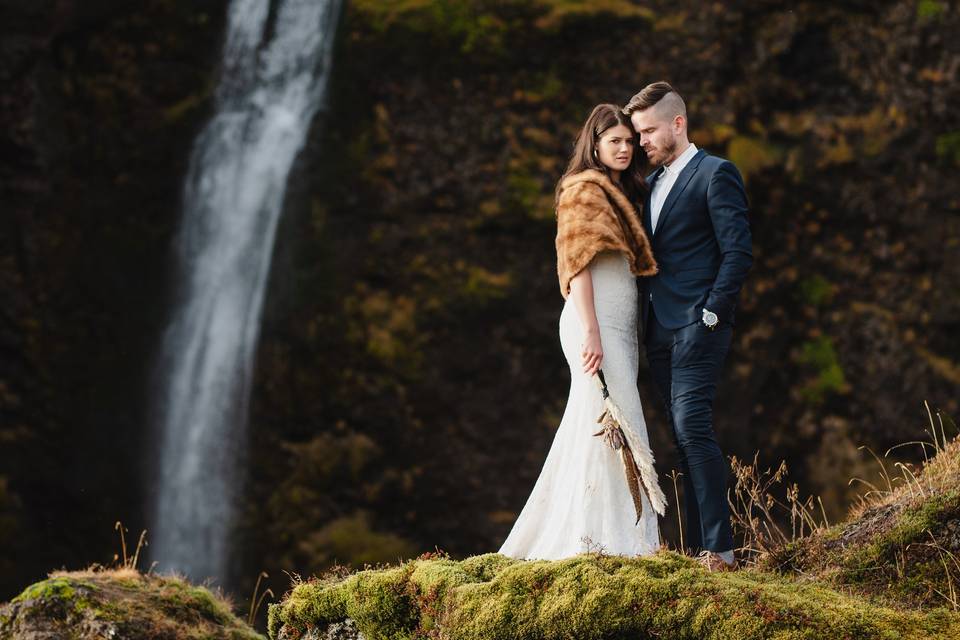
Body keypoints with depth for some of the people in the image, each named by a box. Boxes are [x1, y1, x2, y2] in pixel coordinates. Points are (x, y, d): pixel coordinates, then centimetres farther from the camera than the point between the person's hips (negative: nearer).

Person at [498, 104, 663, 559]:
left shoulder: (617, 195, 23)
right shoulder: (584, 188, -5)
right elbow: (578, 263, -13)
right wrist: (590, 331, -21)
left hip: (622, 324, 9)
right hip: (596, 321, -9)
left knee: (593, 427, 7)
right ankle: (605, 539, -14)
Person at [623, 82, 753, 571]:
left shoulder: (715, 174, -4)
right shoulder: (651, 183, 21)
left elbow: (738, 252, -10)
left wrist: (710, 314, -15)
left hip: (696, 327, -8)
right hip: (659, 329, 8)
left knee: (692, 427, -17)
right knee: (685, 437, 7)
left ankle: (720, 548, -17)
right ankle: (696, 545, 8)